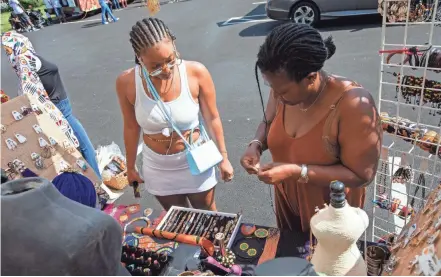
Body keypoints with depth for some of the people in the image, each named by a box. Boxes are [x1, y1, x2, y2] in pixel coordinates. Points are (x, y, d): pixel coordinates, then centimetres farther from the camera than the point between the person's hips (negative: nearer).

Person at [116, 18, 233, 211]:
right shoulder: (126, 83, -18)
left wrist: (223, 157, -2)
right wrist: (131, 166, 8)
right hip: (158, 167, 2)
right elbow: (131, 127, -3)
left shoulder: (196, 72, -22)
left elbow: (212, 118, -10)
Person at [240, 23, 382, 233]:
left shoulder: (354, 105, -33)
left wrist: (296, 171, -35)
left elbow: (361, 175, -27)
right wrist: (256, 144, -19)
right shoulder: (283, 89, -17)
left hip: (332, 213, -5)